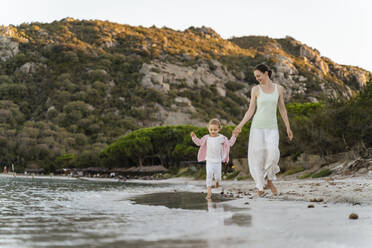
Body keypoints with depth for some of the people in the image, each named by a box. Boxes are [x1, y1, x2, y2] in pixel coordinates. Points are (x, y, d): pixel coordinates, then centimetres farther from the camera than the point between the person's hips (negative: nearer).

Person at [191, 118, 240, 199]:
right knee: (209, 175, -10)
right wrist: (194, 137, -1)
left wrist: (234, 136, -4)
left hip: (218, 161, 0)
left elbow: (230, 143, 6)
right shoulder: (206, 138, 0)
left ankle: (217, 182, 47)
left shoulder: (222, 138, -3)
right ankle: (209, 193, -9)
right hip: (209, 161, 0)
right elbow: (199, 142, 12)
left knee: (217, 176, 7)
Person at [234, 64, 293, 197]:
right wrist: (241, 125, -11)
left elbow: (282, 109, 10)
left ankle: (269, 180, 2)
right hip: (257, 126, -1)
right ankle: (260, 185, 14)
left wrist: (288, 128, 10)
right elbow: (251, 110, 1)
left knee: (273, 154, -20)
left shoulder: (279, 88, 4)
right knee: (258, 157, -4)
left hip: (272, 128, 1)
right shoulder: (255, 89, 0)